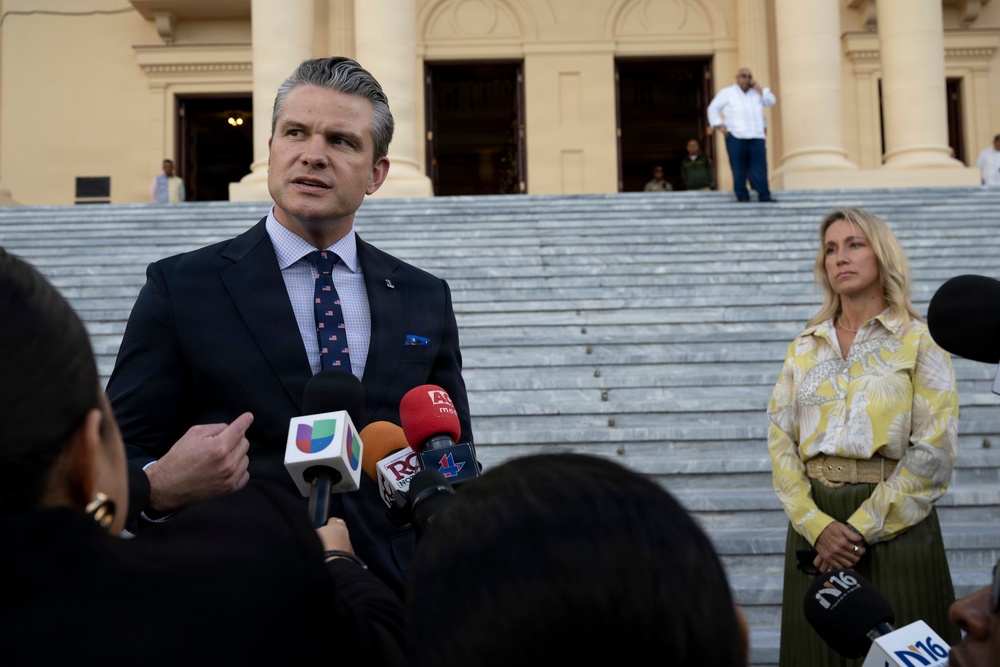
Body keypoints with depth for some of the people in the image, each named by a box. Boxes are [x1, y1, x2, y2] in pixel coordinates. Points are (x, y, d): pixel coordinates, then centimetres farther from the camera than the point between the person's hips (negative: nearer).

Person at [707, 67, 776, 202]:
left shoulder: (757, 92, 21)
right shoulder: (726, 93, 11)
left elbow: (771, 101, 11)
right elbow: (713, 108, 9)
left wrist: (759, 89, 4)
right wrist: (719, 125, -2)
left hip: (756, 136, 3)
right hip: (735, 136, -3)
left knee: (760, 167, -5)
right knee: (739, 168, -4)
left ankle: (764, 195, -5)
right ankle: (742, 196, 0)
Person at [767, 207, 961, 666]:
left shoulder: (919, 342, -1)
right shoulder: (806, 347, 10)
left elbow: (933, 453, -9)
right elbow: (780, 439, 3)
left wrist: (862, 529, -14)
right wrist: (816, 524, -11)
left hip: (895, 524, -3)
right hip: (814, 521, 3)